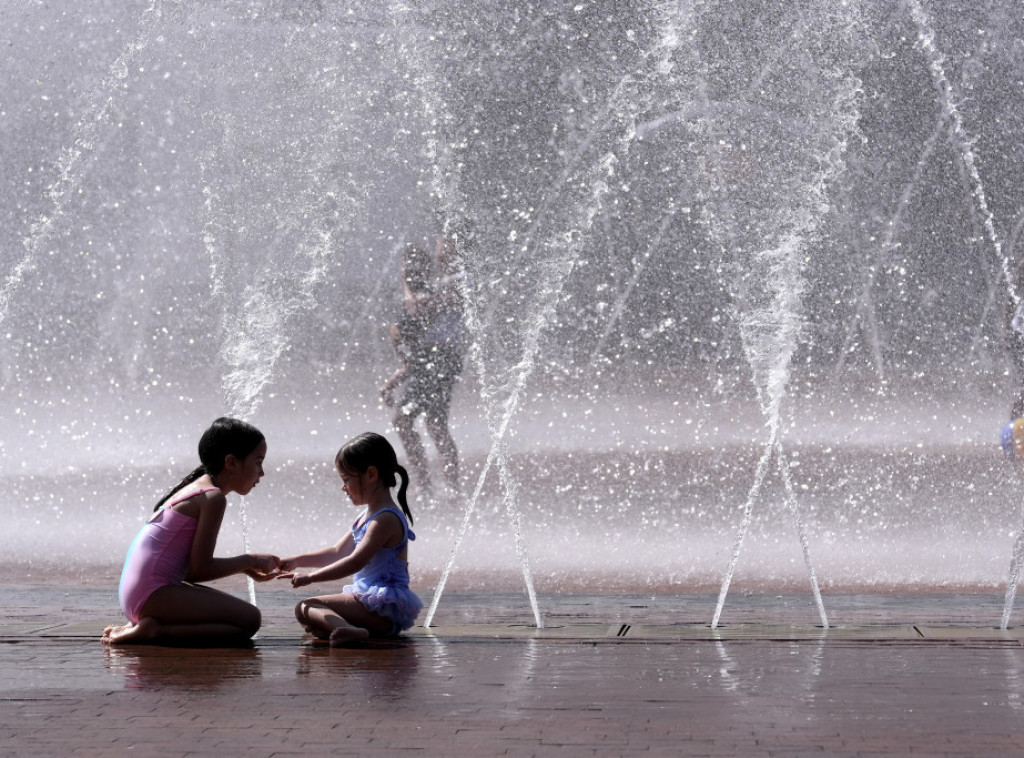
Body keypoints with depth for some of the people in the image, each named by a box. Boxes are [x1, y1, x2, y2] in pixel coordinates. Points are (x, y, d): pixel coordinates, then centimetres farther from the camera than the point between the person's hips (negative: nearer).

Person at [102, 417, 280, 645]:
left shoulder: (194, 489, 20)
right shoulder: (213, 498, -10)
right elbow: (199, 569, -12)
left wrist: (245, 567, 17)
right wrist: (249, 561, 1)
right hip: (152, 593, -10)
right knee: (249, 619, -12)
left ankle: (139, 624, 9)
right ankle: (154, 630, -16)